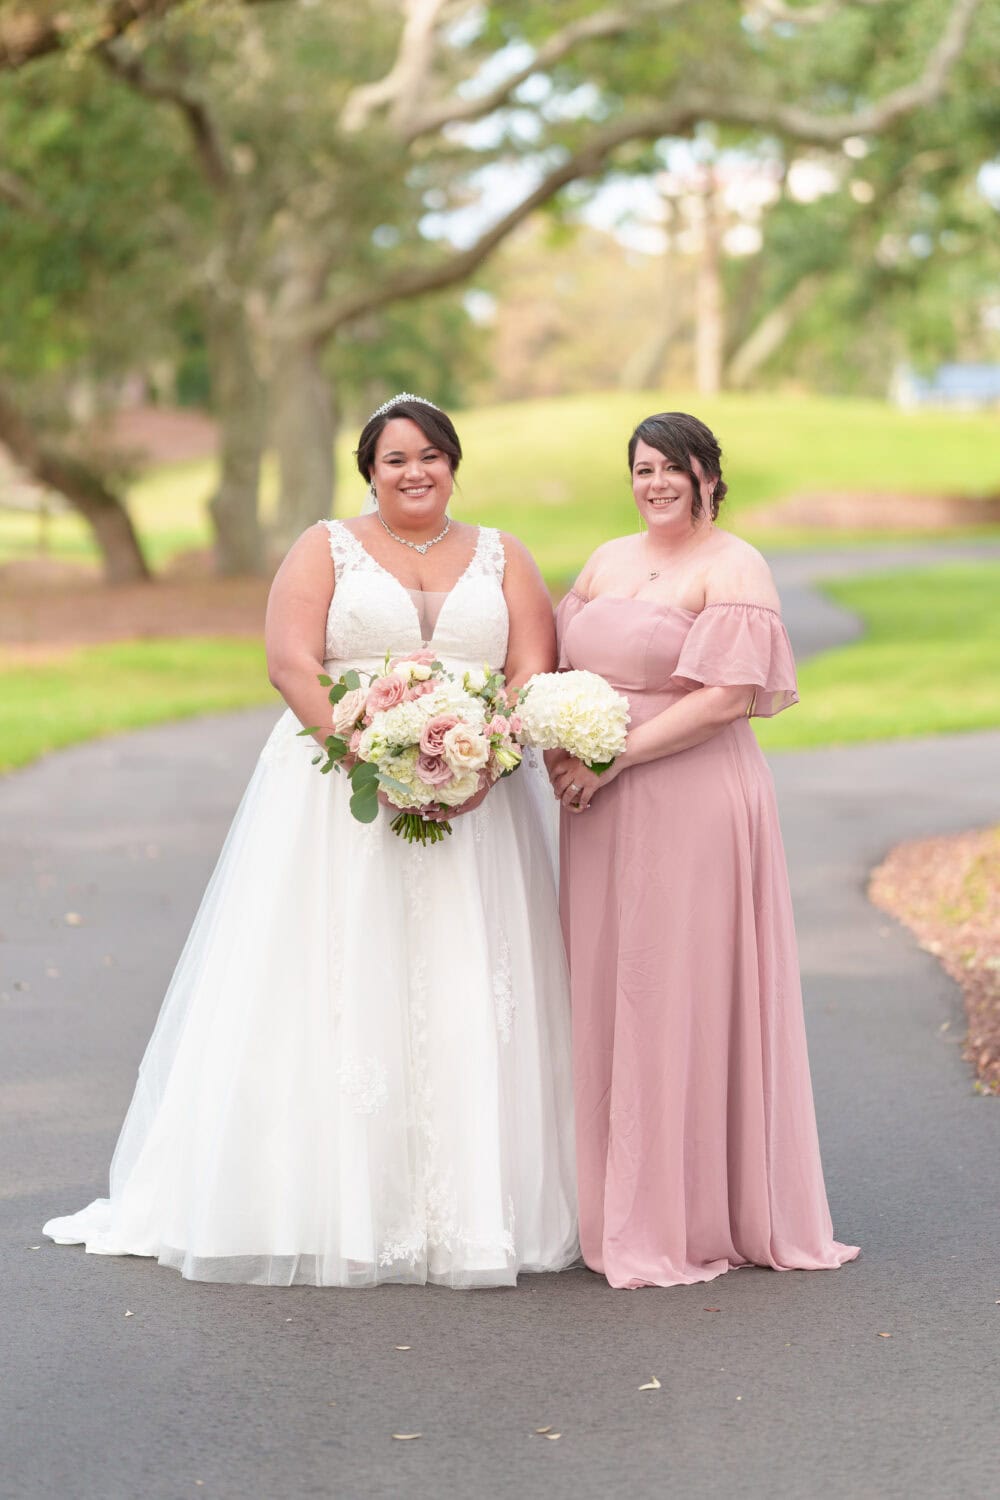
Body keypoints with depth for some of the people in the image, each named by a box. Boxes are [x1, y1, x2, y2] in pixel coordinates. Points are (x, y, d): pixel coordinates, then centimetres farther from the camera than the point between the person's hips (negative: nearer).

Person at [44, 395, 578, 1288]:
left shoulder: (501, 559, 14)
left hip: (477, 802, 2)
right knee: (336, 992, -5)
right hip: (339, 803, -1)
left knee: (466, 999, -1)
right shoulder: (326, 549, 8)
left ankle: (473, 1209, 3)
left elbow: (534, 673, 3)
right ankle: (336, 1204, 0)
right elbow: (292, 662, -5)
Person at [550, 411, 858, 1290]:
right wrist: (557, 744, -5)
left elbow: (728, 697, -15)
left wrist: (612, 757, -17)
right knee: (608, 998, 8)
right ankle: (619, 1209, 17)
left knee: (684, 1001, -2)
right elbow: (562, 664, 16)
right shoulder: (608, 561, 16)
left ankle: (693, 1222, 7)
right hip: (604, 817, 7)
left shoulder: (734, 569, -5)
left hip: (694, 807, -6)